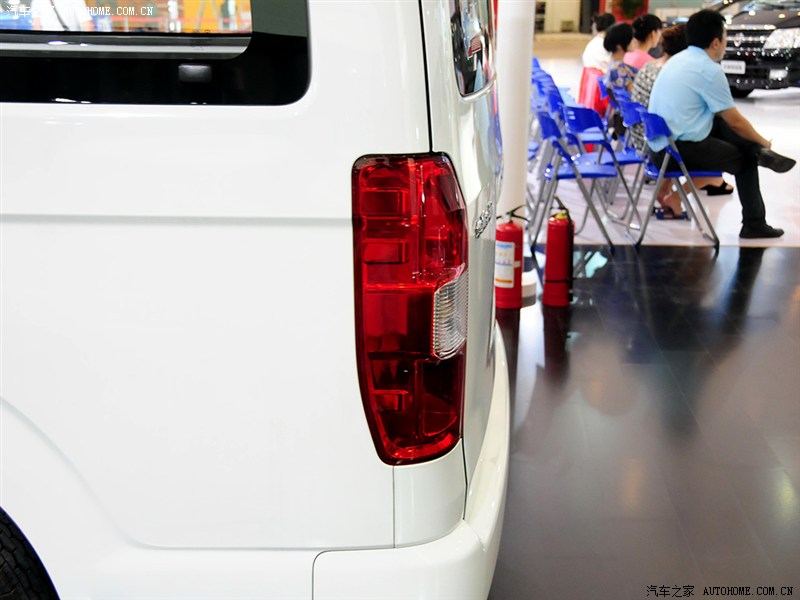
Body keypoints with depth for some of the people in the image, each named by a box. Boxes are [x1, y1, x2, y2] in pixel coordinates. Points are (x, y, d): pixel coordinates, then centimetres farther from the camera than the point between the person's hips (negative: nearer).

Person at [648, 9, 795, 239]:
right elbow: (735, 122, -5)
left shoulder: (678, 59, 14)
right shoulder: (710, 70, -14)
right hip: (682, 151, -8)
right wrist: (763, 142, 14)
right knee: (746, 160, 11)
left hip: (659, 145, 8)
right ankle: (753, 224, 21)